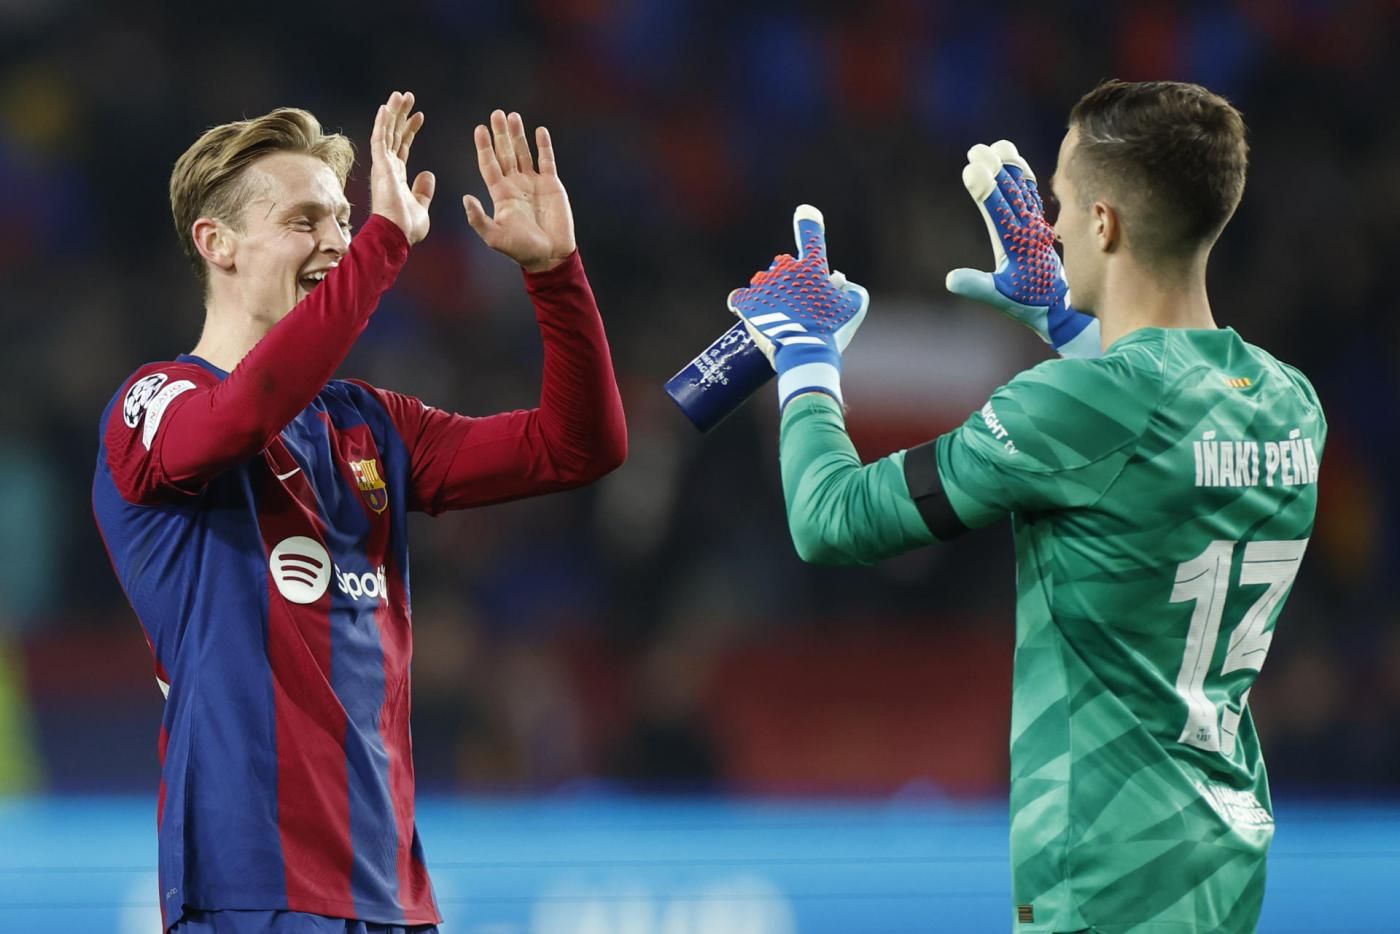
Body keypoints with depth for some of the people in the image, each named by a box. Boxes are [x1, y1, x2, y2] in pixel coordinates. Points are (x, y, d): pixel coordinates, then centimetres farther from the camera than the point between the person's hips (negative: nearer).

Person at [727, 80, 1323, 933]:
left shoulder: (1076, 409, -20)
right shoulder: (1292, 406, 2)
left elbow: (831, 523, -11)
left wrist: (805, 353, 5)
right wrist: (1061, 314, 33)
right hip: (1232, 859, 8)